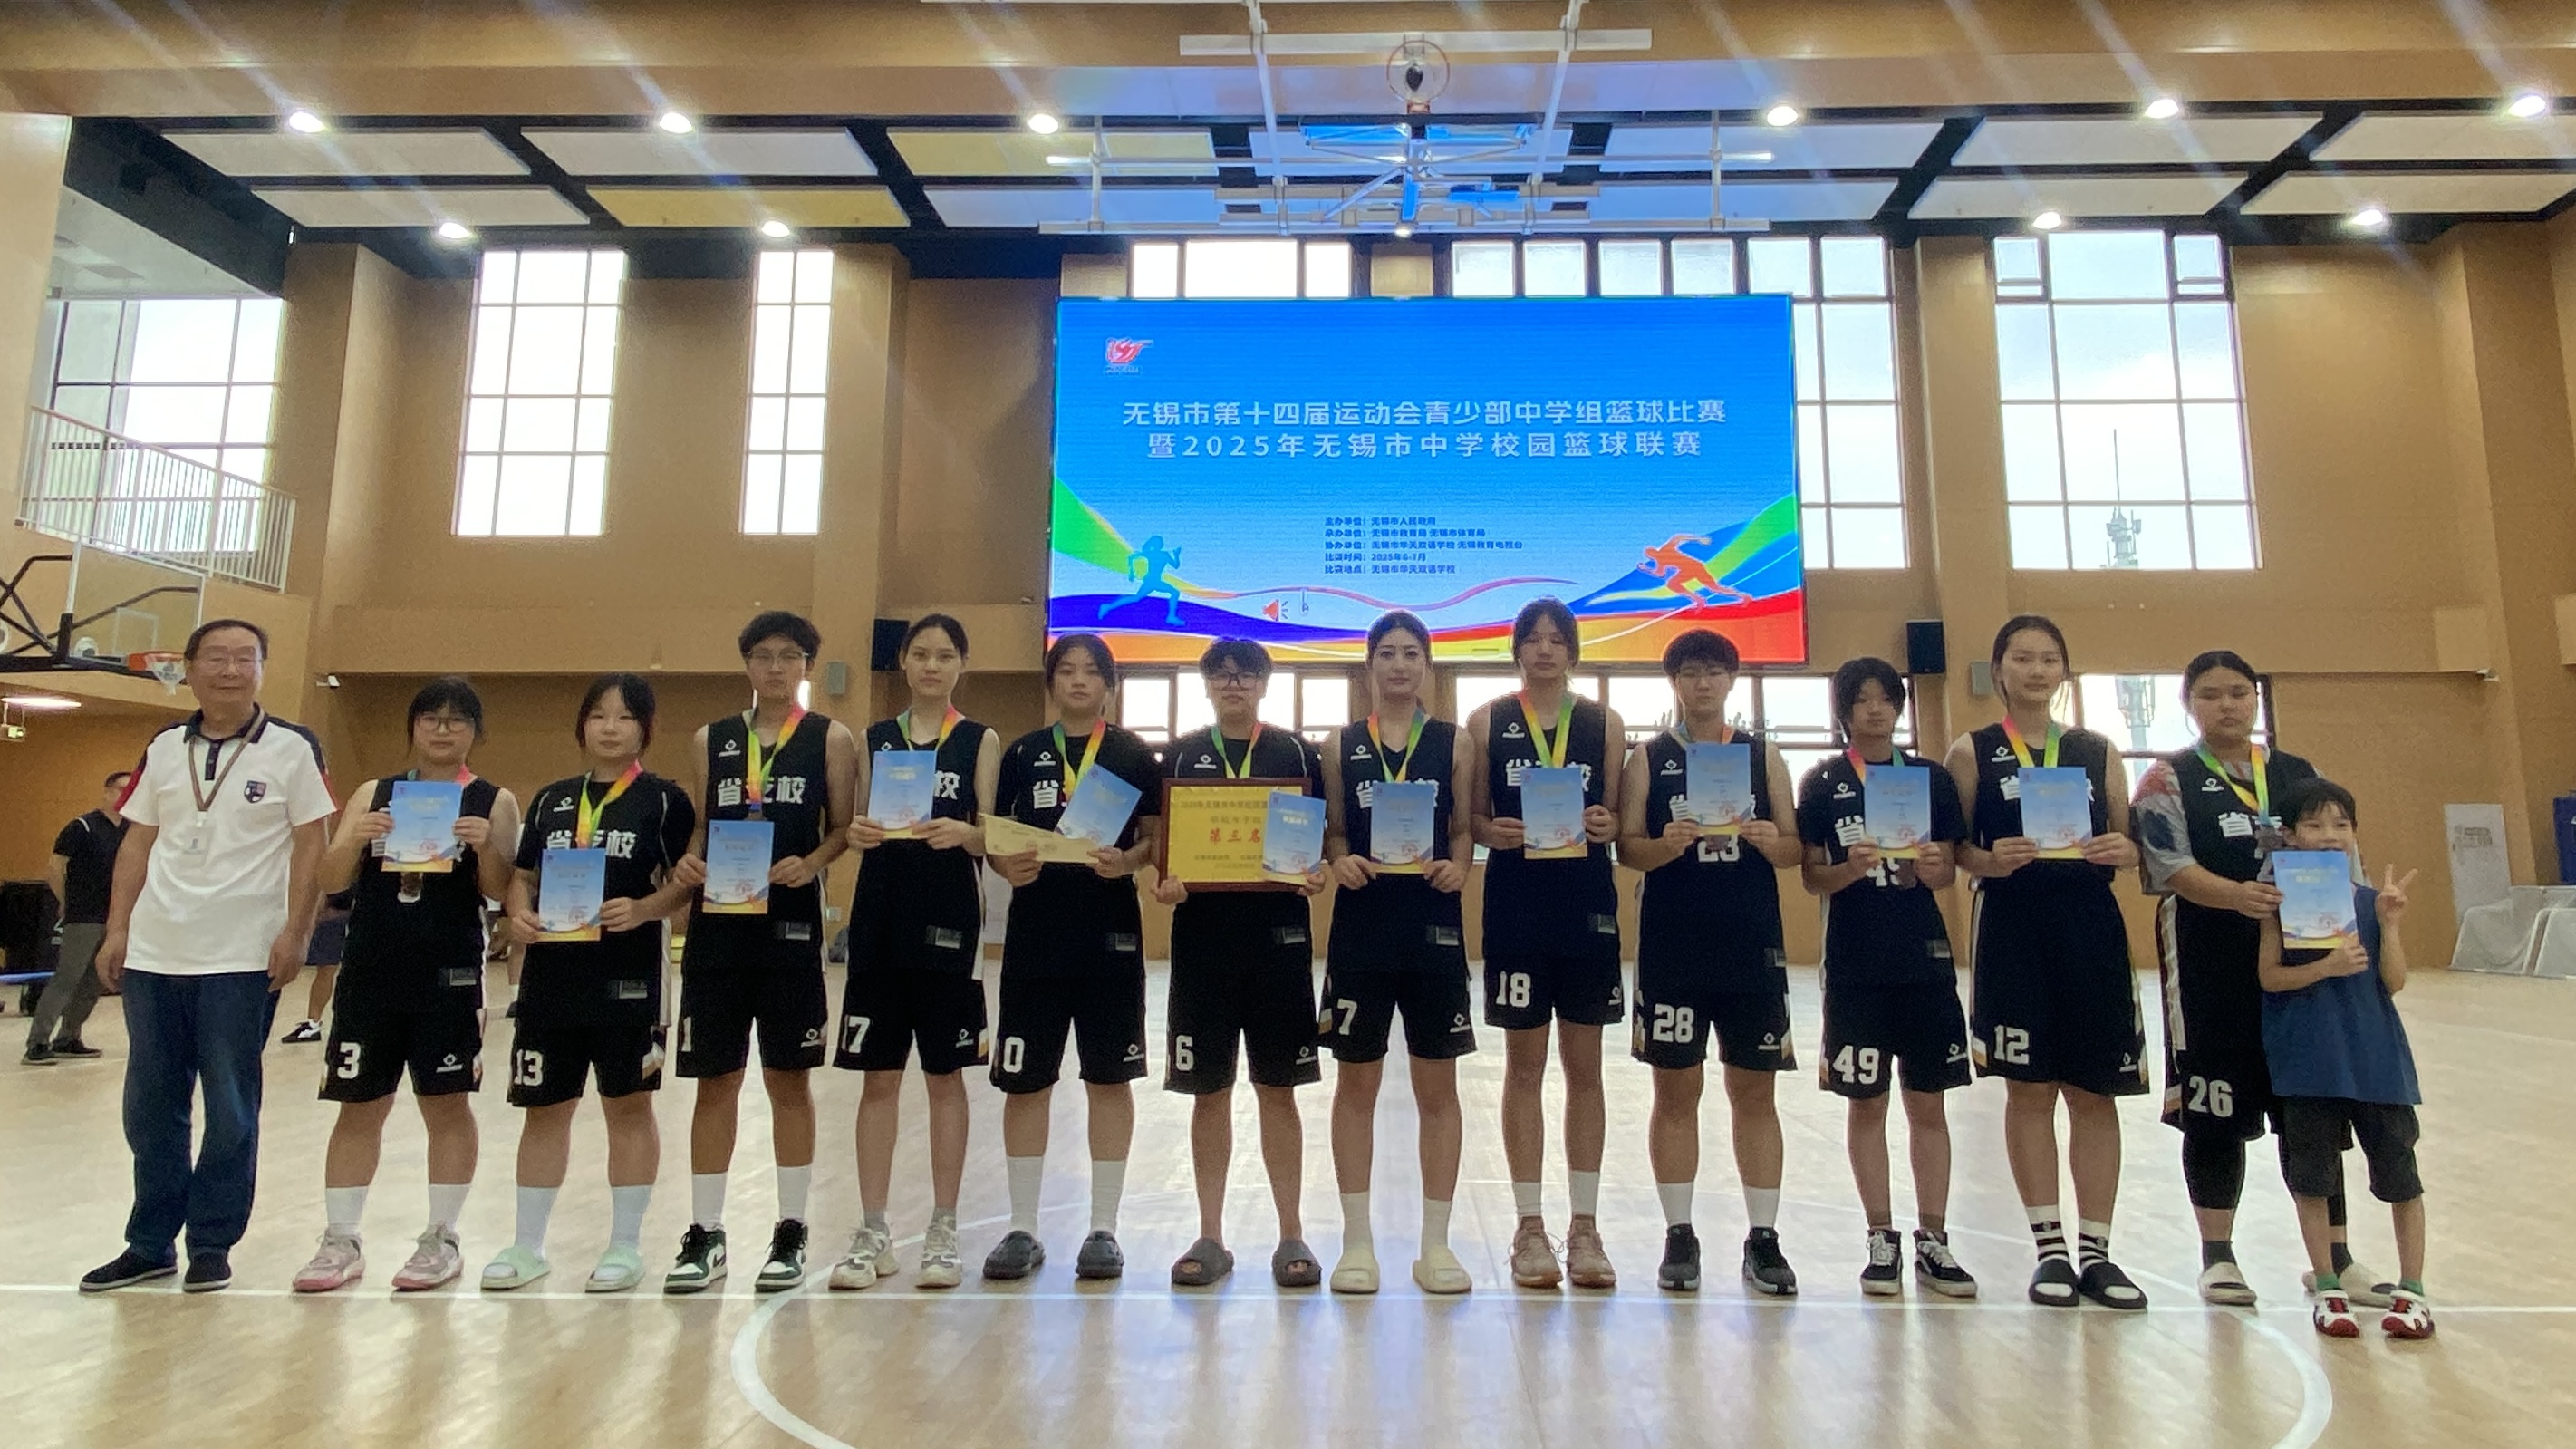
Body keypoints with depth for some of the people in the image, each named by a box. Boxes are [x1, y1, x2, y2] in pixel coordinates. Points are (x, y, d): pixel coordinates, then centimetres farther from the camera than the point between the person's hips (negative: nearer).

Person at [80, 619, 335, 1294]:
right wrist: (116, 931, 6)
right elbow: (137, 844, 12)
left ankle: (211, 1244, 17)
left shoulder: (292, 749, -4)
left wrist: (294, 934, -13)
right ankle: (151, 1244, 25)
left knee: (229, 1111, 4)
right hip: (154, 956, 5)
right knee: (149, 1107, 12)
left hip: (243, 959, -4)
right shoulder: (164, 749, 8)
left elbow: (310, 846, -6)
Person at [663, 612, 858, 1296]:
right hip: (717, 921, 3)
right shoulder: (710, 740, 11)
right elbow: (697, 830, 13)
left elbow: (843, 828, 0)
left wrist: (809, 864, -18)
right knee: (715, 1079, 8)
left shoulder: (831, 739, 2)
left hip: (790, 920, -2)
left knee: (789, 1078, 6)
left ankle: (790, 1231, 17)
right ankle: (705, 1233, 19)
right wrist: (687, 864, -7)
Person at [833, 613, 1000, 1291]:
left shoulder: (980, 741, 3)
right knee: (878, 1076, 7)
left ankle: (943, 1230, 17)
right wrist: (856, 834, -14)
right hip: (880, 916, 2)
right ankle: (873, 1231, 18)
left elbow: (991, 836, -3)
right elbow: (857, 826, 8)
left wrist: (963, 834, -24)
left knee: (945, 1075, 6)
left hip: (949, 919, -2)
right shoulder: (875, 738, 9)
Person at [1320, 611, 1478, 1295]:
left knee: (1436, 1087, 6)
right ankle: (1357, 1242, 19)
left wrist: (1458, 866, -16)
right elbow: (1330, 831, 7)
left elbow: (1465, 829, 4)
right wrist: (1340, 861, -13)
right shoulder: (1342, 744, 6)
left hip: (1434, 926, 0)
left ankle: (1435, 1244, 19)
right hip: (1361, 926, 1)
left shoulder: (1455, 742, 4)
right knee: (1356, 1084, 6)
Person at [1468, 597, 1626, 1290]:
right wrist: (1492, 833, -17)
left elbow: (1621, 820, 7)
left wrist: (1607, 826, -14)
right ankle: (1530, 1226, 17)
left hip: (1588, 905, 1)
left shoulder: (1604, 723, 6)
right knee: (1524, 1066, 6)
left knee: (1584, 1068, 8)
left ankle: (1584, 1226, 20)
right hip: (1515, 907, -1)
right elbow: (1471, 819, 4)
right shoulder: (1487, 722, 3)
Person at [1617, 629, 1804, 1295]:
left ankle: (1763, 1238, 17)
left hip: (1753, 945, 2)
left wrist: (1770, 841, -16)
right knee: (1676, 1090, 5)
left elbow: (1795, 851, 6)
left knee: (1755, 1091, 8)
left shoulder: (1762, 755, 8)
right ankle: (1679, 1235, 15)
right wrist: (1666, 845, -22)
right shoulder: (1648, 757, 4)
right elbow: (1627, 848, -2)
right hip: (1672, 948, -1)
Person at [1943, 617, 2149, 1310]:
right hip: (2012, 932, -2)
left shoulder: (2098, 751, 10)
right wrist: (1990, 860, -21)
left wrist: (2122, 850, -12)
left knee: (2094, 1091, 6)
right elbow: (1955, 848, -1)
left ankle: (2095, 1251, 17)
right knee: (2029, 1089, 3)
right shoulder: (1973, 752, 3)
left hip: (2091, 928, 3)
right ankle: (2050, 1248, 14)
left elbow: (2129, 841, 10)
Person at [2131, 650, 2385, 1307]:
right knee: (2215, 1107, 4)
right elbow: (2171, 866, -12)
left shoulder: (2300, 775, 13)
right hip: (2210, 967, -3)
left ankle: (2334, 1256, 21)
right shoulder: (2168, 779, 1)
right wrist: (2238, 895, -29)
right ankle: (2218, 1255, 17)